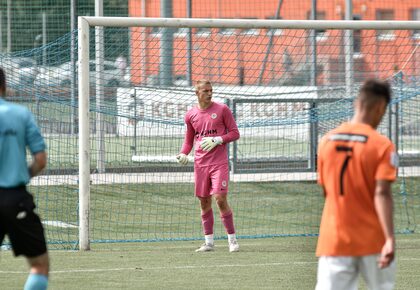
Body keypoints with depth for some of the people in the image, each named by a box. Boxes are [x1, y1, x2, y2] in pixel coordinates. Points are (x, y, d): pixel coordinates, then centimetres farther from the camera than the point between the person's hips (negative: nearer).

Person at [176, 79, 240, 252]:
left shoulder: (222, 110, -1)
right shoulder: (191, 115, 9)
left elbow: (235, 133, 0)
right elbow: (189, 139, 19)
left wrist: (217, 140, -15)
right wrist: (183, 154, 0)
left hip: (219, 163, -4)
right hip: (200, 164, 4)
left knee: (220, 199, -13)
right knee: (204, 202, 6)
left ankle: (232, 239, -3)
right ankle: (209, 242, 14)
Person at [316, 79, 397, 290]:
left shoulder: (326, 141, 5)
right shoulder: (382, 145, -9)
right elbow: (382, 194, -19)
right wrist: (390, 239, -23)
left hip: (333, 240, 3)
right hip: (372, 241, -2)